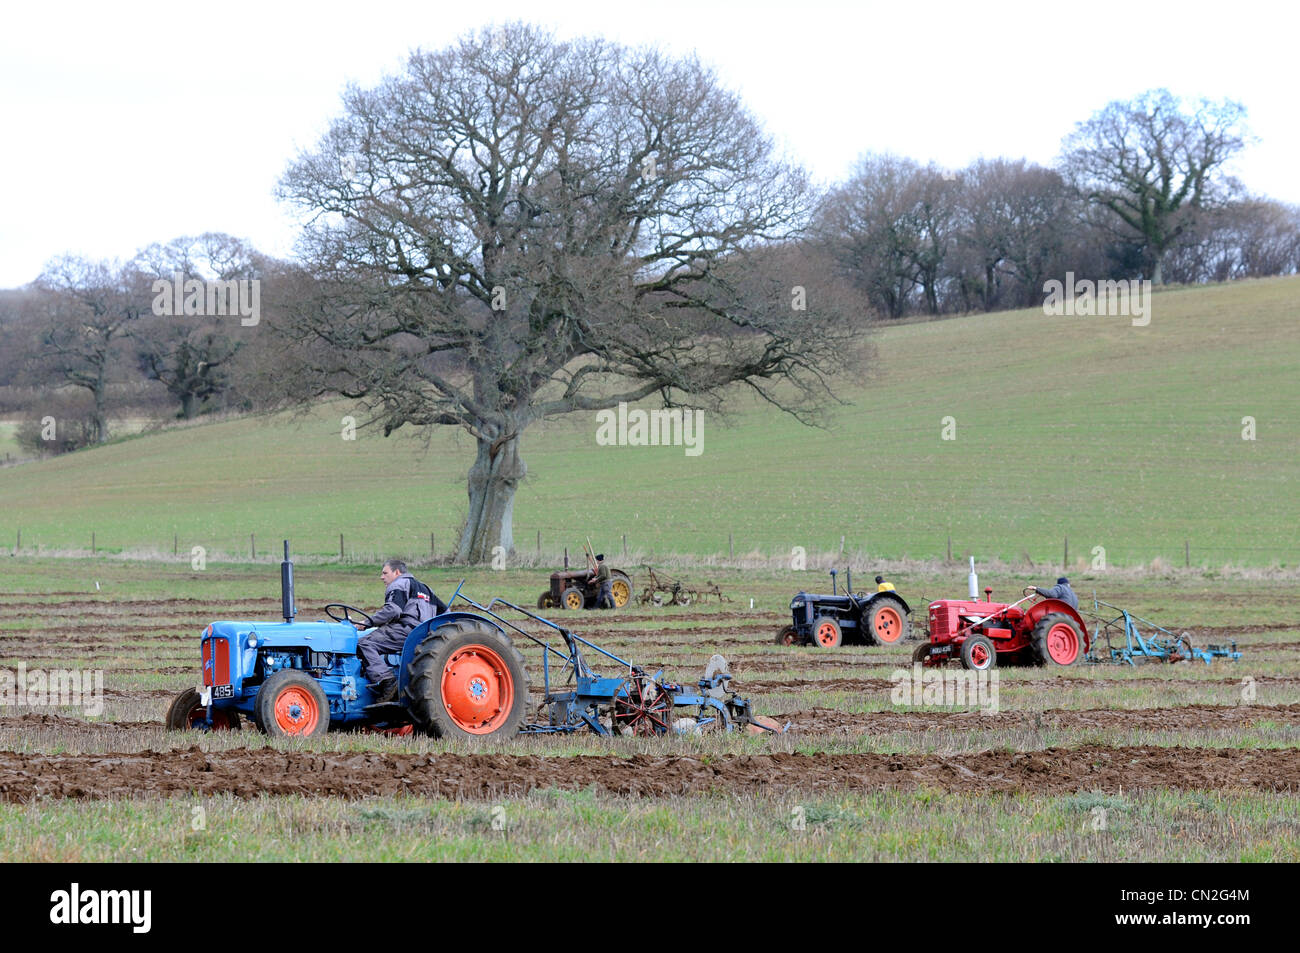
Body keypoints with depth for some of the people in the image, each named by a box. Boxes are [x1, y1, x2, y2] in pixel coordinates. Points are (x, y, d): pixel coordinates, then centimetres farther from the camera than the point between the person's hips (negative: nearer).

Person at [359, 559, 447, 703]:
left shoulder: (399, 585, 5)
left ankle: (386, 681, -38)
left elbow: (393, 610, -13)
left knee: (364, 644, -22)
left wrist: (369, 622, -9)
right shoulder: (423, 587, 32)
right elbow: (444, 610, 33)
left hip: (406, 630, -10)